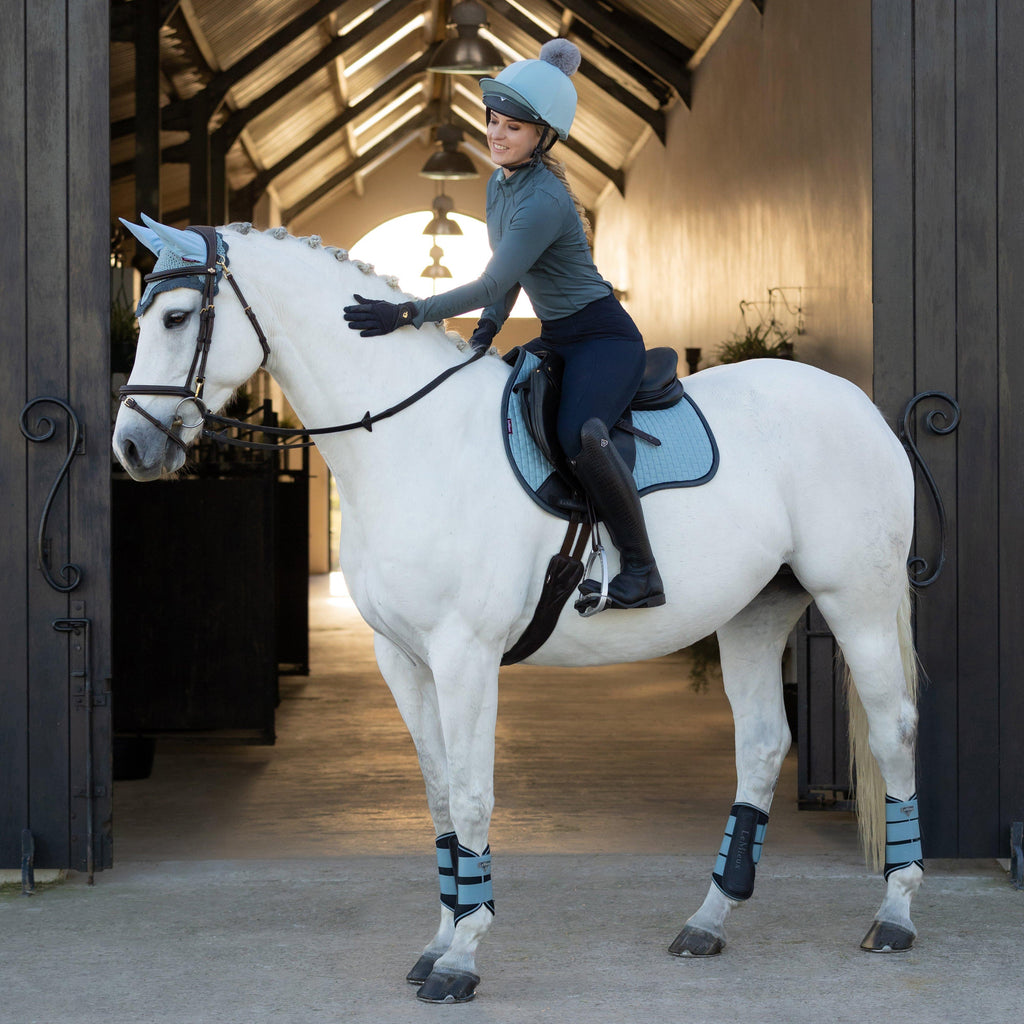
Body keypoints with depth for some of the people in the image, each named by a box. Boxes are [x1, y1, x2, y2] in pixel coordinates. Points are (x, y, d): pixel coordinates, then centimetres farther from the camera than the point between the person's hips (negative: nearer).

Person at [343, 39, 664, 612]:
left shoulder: (544, 201, -23)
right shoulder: (500, 185, 7)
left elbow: (493, 285, -25)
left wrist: (406, 314, -27)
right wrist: (486, 331, 5)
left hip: (605, 339, -10)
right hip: (556, 339, 10)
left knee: (580, 435, -35)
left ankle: (642, 572, -25)